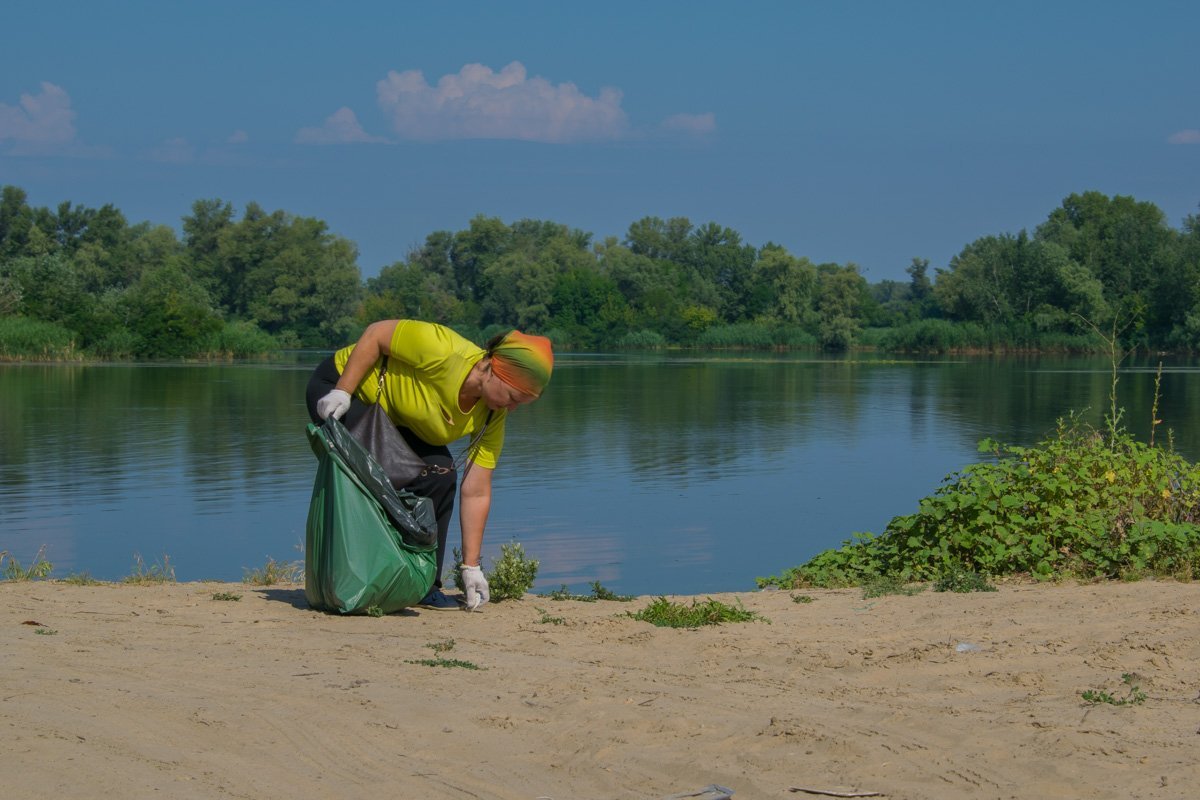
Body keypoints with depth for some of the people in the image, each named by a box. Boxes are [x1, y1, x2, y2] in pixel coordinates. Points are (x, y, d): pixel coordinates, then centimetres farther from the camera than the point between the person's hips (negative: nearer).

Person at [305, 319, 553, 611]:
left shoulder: (493, 417, -15)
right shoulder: (443, 352, -35)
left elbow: (476, 493, -13)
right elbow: (376, 333, -24)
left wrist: (471, 566, -15)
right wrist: (342, 392, -28)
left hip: (397, 421, 6)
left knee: (440, 476, -11)